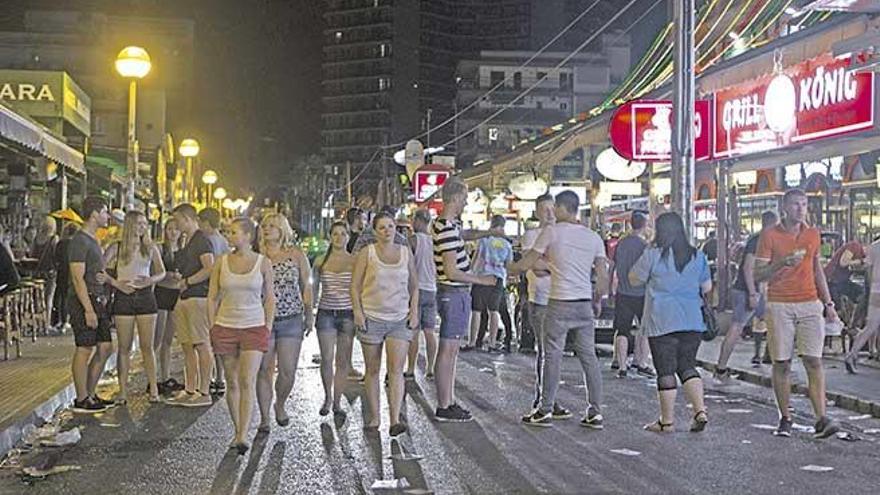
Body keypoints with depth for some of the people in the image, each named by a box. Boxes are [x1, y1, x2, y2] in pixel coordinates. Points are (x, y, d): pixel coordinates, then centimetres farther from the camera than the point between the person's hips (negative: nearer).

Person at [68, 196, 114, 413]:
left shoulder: (93, 240, 19)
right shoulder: (79, 241, -12)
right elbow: (78, 278, -18)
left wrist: (103, 304, 19)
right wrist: (89, 309, -22)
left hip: (98, 301, 10)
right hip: (84, 302, -10)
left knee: (105, 348, 9)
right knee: (84, 349, -5)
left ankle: (90, 394, 17)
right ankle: (81, 400, 1)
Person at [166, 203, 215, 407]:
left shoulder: (202, 240, -9)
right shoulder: (188, 242, 20)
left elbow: (209, 269, -20)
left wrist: (187, 281, -15)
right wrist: (178, 278, 11)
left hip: (198, 297, -10)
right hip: (185, 298, 10)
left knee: (202, 346, -6)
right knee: (187, 346, 10)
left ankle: (204, 392, -4)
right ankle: (189, 390, 15)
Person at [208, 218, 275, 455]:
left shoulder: (263, 263, -1)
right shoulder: (221, 262, 3)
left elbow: (269, 299, 6)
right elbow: (212, 297, 7)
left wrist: (268, 328, 0)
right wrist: (212, 328, 2)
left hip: (254, 328, -2)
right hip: (226, 327, 2)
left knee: (247, 382, -11)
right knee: (232, 383, 7)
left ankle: (243, 436, -14)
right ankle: (237, 431, 18)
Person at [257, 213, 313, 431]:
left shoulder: (296, 254, 2)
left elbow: (306, 286, 9)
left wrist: (309, 314, 7)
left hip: (291, 320, 0)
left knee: (288, 371, -1)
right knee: (264, 370, -1)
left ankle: (280, 405, 26)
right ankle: (264, 417, 10)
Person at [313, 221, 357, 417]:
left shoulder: (355, 261, 1)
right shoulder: (320, 262, 5)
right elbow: (314, 290, 14)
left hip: (347, 314, 0)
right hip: (326, 313, 0)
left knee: (343, 361, 3)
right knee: (327, 359, -5)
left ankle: (337, 402, 14)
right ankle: (327, 397, 17)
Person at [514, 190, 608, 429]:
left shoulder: (552, 231, -4)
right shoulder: (594, 237, 9)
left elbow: (527, 263, 1)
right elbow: (602, 277, 7)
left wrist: (512, 266, 22)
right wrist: (597, 301, 22)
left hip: (560, 303, -5)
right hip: (585, 304, 5)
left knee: (553, 357, 2)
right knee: (589, 357, 8)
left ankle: (545, 411, 7)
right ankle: (595, 413, 10)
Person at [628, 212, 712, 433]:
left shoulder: (653, 255, -7)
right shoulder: (698, 256, 5)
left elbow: (634, 279, 3)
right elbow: (707, 288, 12)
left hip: (662, 321, -4)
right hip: (692, 321, 4)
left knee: (666, 370, 1)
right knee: (687, 365, 13)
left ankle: (667, 420, 7)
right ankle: (700, 411, -1)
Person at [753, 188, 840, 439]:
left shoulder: (813, 234, 12)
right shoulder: (769, 236, -1)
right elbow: (758, 275, -3)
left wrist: (828, 302, 16)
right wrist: (782, 263, -19)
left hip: (810, 304, 3)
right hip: (779, 306, -3)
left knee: (814, 361, -6)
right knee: (781, 364, 0)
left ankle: (821, 420, -10)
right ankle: (785, 419, 10)